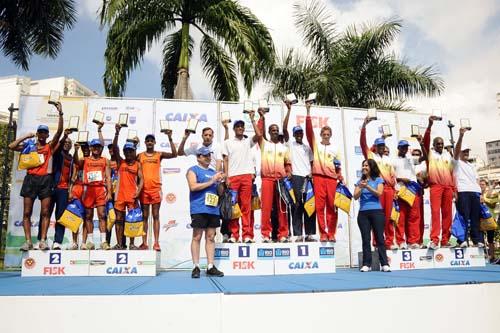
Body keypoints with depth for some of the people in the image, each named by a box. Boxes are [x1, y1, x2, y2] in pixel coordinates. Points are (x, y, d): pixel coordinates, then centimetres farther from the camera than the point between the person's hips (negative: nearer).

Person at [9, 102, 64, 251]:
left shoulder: (50, 146, 11)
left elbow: (59, 131, -1)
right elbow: (11, 146, 6)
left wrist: (60, 113, -9)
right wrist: (26, 136, 10)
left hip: (45, 180, -1)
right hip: (31, 179, 2)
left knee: (45, 212, -5)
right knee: (27, 212, -2)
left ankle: (43, 241, -5)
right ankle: (28, 241, 0)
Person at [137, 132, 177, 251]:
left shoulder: (159, 154, 5)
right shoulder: (140, 156, 7)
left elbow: (174, 154, -11)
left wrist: (170, 139, -15)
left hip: (156, 188, -1)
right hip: (144, 189, 1)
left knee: (156, 216, 1)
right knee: (144, 216, 6)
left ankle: (156, 242, 1)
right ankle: (144, 243, 9)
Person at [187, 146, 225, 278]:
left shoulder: (213, 172, 22)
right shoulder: (193, 170, 4)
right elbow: (193, 186, -12)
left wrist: (220, 181, 7)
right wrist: (211, 181, -10)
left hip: (213, 209, 6)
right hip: (199, 209, -6)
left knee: (211, 237, 5)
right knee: (197, 237, -4)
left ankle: (210, 267, 7)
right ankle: (196, 267, 1)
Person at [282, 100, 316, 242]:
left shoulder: (307, 147, 22)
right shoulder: (290, 144, 9)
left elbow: (312, 162, 20)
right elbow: (284, 128, -3)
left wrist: (312, 173, 0)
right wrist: (289, 110, -6)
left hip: (308, 177, 4)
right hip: (296, 176, -4)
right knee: (297, 204, -6)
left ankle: (310, 233, 5)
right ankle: (298, 234, -4)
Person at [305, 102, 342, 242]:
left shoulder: (335, 148, 18)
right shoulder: (315, 144, 12)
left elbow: (338, 165, 16)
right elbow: (309, 130, 2)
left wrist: (340, 177, 2)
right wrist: (308, 112, -4)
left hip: (332, 178, 2)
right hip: (319, 177, -1)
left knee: (331, 206, -1)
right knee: (320, 206, -5)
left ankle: (331, 234, 5)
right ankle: (323, 234, 0)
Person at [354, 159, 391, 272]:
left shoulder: (378, 180, 5)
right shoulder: (360, 181, 12)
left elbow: (379, 193, -9)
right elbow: (355, 197, 3)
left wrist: (367, 186, -18)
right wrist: (361, 188, -15)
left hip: (376, 212, -2)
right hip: (363, 213, 3)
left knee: (379, 238, -2)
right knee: (366, 239, 2)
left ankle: (385, 264, -1)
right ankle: (366, 264, 4)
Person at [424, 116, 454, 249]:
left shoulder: (448, 155, 20)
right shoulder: (430, 153, 9)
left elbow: (452, 172, 18)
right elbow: (425, 141, -8)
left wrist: (454, 188, 11)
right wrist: (430, 125, -18)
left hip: (448, 187, 4)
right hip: (435, 186, -4)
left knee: (447, 213, 3)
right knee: (435, 212, -11)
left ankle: (445, 240, 8)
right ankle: (434, 240, -14)